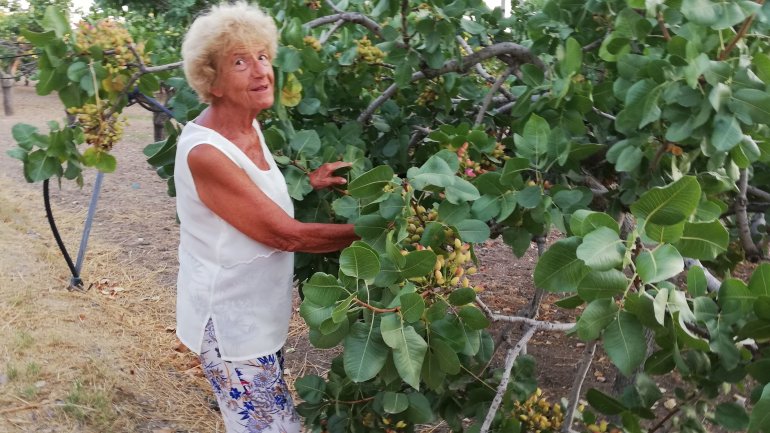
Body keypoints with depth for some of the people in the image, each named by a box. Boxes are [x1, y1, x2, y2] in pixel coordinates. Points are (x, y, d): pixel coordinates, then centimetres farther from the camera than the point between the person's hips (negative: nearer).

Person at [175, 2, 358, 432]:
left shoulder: (250, 129, 1)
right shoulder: (205, 152, -26)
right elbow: (285, 234, -24)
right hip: (230, 320, -9)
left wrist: (308, 185, -2)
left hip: (257, 311, 9)